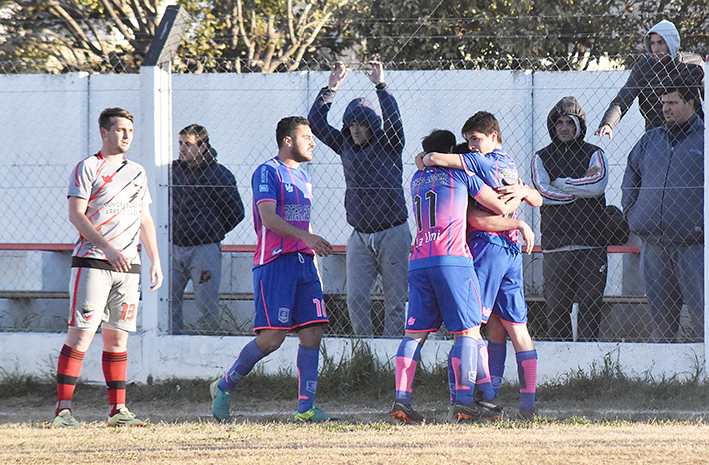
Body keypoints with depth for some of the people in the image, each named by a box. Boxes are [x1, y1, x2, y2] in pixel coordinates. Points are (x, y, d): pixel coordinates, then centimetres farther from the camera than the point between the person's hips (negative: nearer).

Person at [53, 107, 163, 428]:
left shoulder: (137, 173, 19)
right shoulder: (88, 168, -1)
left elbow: (145, 220, 23)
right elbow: (75, 214, -10)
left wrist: (155, 261, 14)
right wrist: (107, 248, -20)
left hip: (128, 265, 6)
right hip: (92, 262, -6)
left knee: (118, 337, 6)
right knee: (82, 333, -11)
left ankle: (118, 409, 10)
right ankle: (63, 409, -12)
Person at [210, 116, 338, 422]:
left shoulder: (302, 176, 21)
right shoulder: (267, 173, -5)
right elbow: (269, 218, -17)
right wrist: (306, 237, -26)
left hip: (303, 262, 8)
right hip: (275, 263, -8)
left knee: (312, 332, -3)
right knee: (272, 337, -12)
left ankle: (306, 408, -2)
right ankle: (224, 387, 6)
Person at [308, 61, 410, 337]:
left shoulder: (388, 146, 0)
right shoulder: (345, 146, 10)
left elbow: (393, 119, -18)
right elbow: (316, 122, 9)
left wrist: (380, 86, -18)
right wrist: (331, 88, 4)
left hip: (392, 234, -3)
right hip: (360, 237, 4)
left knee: (395, 300, -3)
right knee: (356, 298, -5)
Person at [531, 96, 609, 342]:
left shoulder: (594, 154, 10)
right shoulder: (541, 158, 12)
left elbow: (598, 184, -9)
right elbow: (543, 192, -5)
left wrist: (561, 183, -5)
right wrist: (581, 187, -6)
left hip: (590, 242, 0)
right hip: (555, 244, 0)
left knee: (590, 303, -2)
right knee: (556, 305, -2)